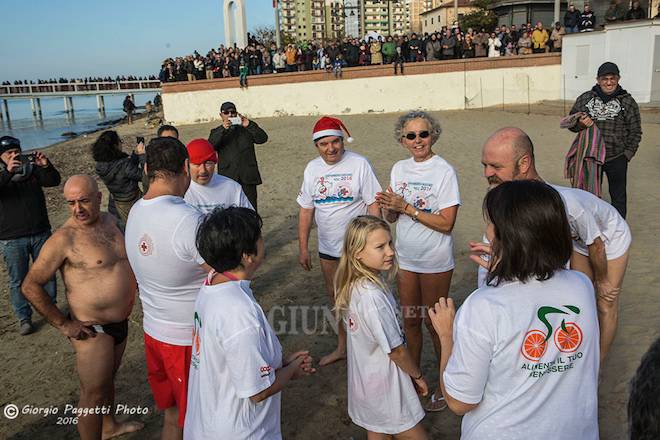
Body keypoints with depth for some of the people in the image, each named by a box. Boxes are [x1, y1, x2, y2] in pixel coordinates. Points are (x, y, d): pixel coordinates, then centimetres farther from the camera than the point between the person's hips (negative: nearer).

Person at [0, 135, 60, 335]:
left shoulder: (32, 169, 3)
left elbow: (54, 181, -6)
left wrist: (46, 166, -25)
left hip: (41, 233, 2)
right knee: (18, 280, 6)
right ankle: (24, 318, 19)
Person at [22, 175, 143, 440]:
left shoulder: (109, 221, 1)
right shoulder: (64, 239, -20)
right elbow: (31, 286, -18)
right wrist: (63, 324, -16)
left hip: (120, 322, 8)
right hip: (92, 330, -7)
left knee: (109, 378, 27)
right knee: (94, 393, 5)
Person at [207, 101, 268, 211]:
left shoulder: (246, 129, 16)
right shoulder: (217, 132, 13)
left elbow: (262, 139, 1)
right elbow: (210, 146, -7)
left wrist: (249, 125, -10)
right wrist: (223, 129, -17)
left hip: (248, 177, 1)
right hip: (228, 177, -1)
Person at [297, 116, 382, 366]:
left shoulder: (359, 164, -12)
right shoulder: (312, 168, 3)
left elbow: (373, 205, -12)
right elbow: (306, 210, 6)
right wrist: (303, 248, 5)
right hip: (327, 247, 5)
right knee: (335, 296, 17)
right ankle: (342, 347, 35)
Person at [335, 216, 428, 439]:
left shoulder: (353, 285, -5)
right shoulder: (373, 297, -32)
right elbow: (396, 351, -22)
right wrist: (418, 376, -4)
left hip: (364, 378, 8)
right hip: (385, 385, -8)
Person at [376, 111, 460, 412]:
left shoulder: (444, 171, -14)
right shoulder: (399, 169, 4)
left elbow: (446, 222, -19)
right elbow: (392, 217, 8)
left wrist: (406, 207, -22)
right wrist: (388, 207, -15)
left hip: (435, 261, -5)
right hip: (406, 258, 5)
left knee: (434, 322, 6)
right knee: (410, 320, 15)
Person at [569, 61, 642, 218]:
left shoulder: (628, 102, 0)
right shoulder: (585, 98, 1)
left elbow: (635, 132, 4)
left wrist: (628, 153, -4)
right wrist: (580, 124, -16)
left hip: (617, 159, -1)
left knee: (618, 196, 9)